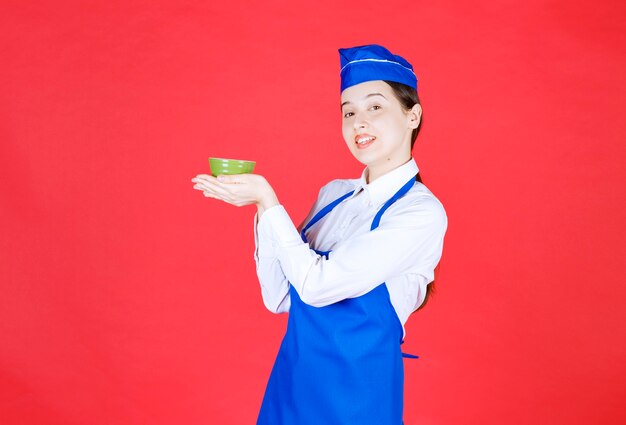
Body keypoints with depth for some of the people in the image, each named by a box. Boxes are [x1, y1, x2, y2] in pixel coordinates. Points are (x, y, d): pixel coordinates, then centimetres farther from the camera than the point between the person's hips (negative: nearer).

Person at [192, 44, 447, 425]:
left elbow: (317, 285, -22)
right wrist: (260, 205, -9)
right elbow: (279, 298, 0)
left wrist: (266, 199, -17)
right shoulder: (333, 195, 3)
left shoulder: (422, 212, -16)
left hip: (355, 394, -5)